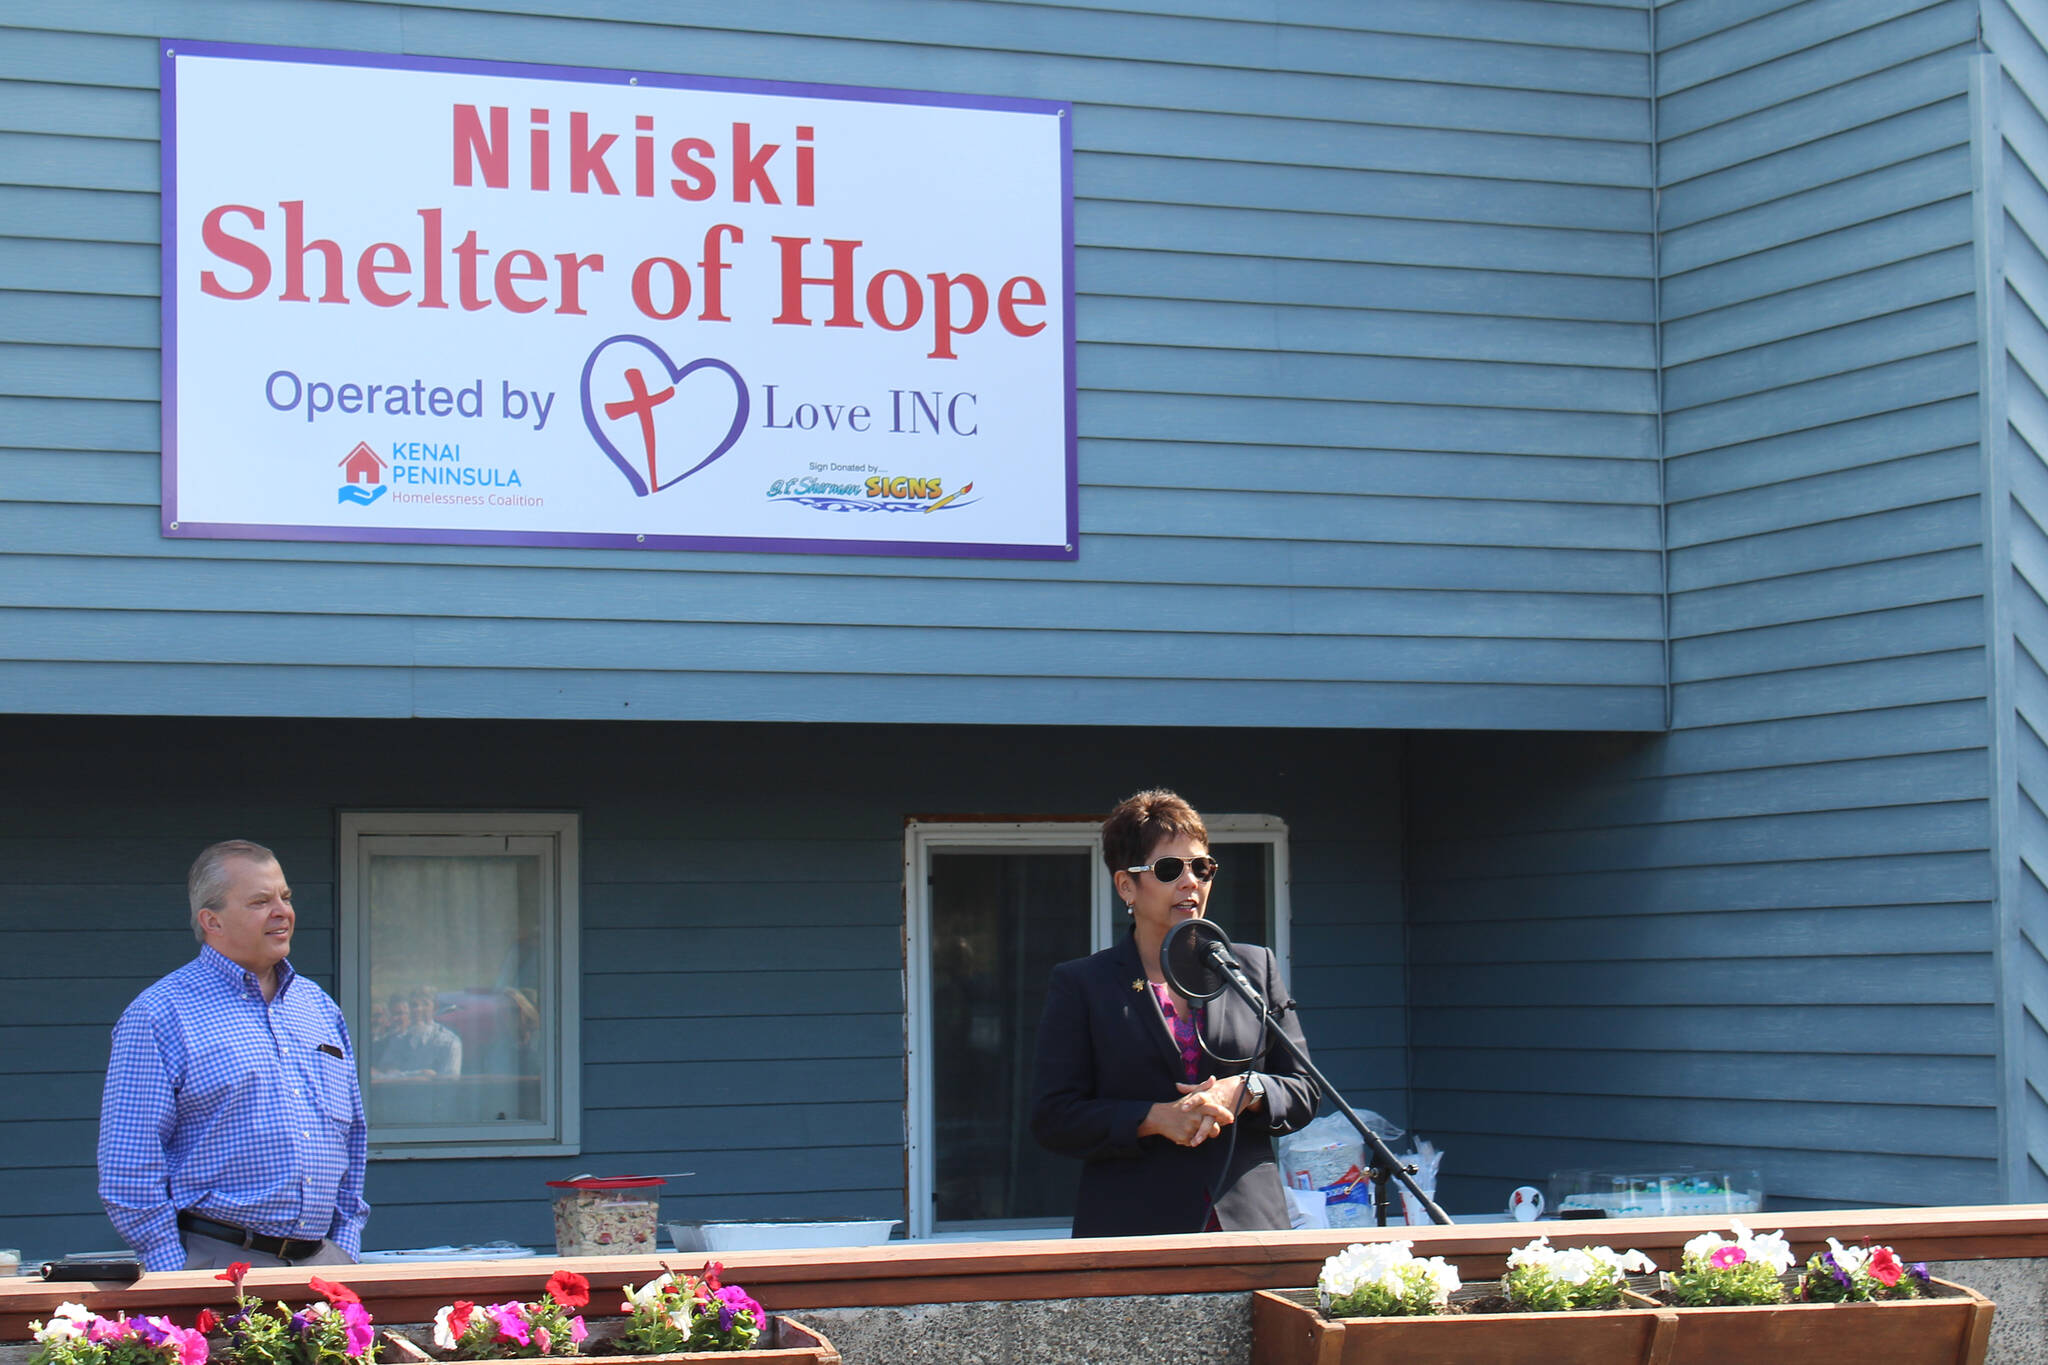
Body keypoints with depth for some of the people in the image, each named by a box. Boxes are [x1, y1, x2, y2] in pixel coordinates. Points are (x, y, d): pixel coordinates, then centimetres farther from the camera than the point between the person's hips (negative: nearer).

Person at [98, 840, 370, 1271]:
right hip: (217, 1264, -5)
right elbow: (130, 1173, -8)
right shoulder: (158, 1017, -4)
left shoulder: (317, 1006, 16)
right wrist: (177, 1281, -12)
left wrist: (345, 1247, 13)